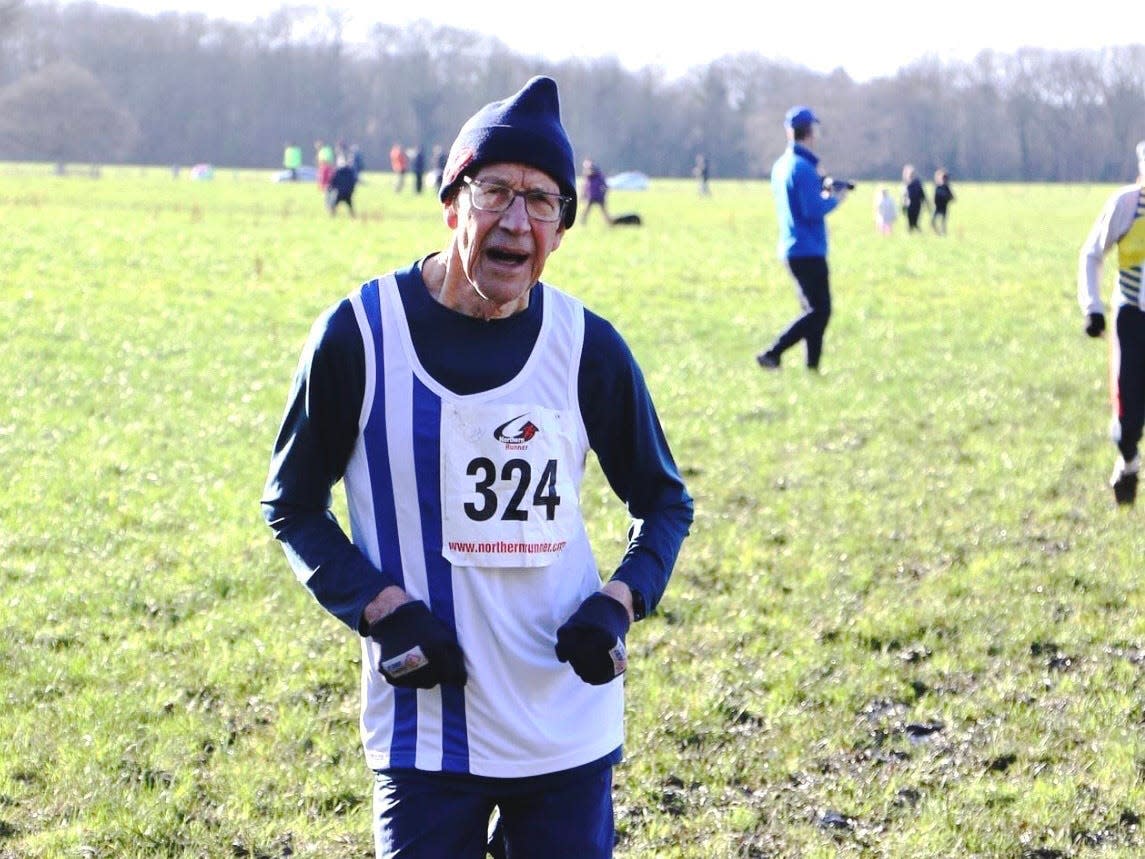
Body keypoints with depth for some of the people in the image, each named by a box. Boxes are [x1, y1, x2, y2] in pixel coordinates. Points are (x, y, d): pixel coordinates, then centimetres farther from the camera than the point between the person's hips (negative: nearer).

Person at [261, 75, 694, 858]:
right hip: (424, 729, -2)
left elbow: (665, 502, 13)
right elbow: (292, 505, 3)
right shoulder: (359, 333, -6)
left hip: (571, 729, 2)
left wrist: (619, 603, -6)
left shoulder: (587, 347, 0)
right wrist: (381, 609, -12)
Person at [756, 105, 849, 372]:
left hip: (791, 248, 10)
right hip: (808, 251, -10)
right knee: (819, 311, -8)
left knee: (816, 310, 13)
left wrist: (822, 188, 15)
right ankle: (772, 354, -14)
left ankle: (812, 366, 11)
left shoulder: (780, 166, 12)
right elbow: (813, 211, -21)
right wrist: (835, 199, -5)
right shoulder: (803, 168, -17)